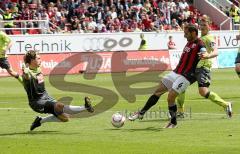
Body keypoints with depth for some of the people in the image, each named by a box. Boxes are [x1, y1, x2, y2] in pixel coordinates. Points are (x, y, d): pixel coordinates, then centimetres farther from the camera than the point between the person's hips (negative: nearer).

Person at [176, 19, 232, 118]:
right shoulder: (200, 38, 19)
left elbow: (215, 52, -26)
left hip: (203, 66, -9)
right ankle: (180, 112, 18)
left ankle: (225, 105, -8)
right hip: (194, 66, 9)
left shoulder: (209, 38, -9)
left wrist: (207, 56, -45)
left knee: (203, 92, -21)